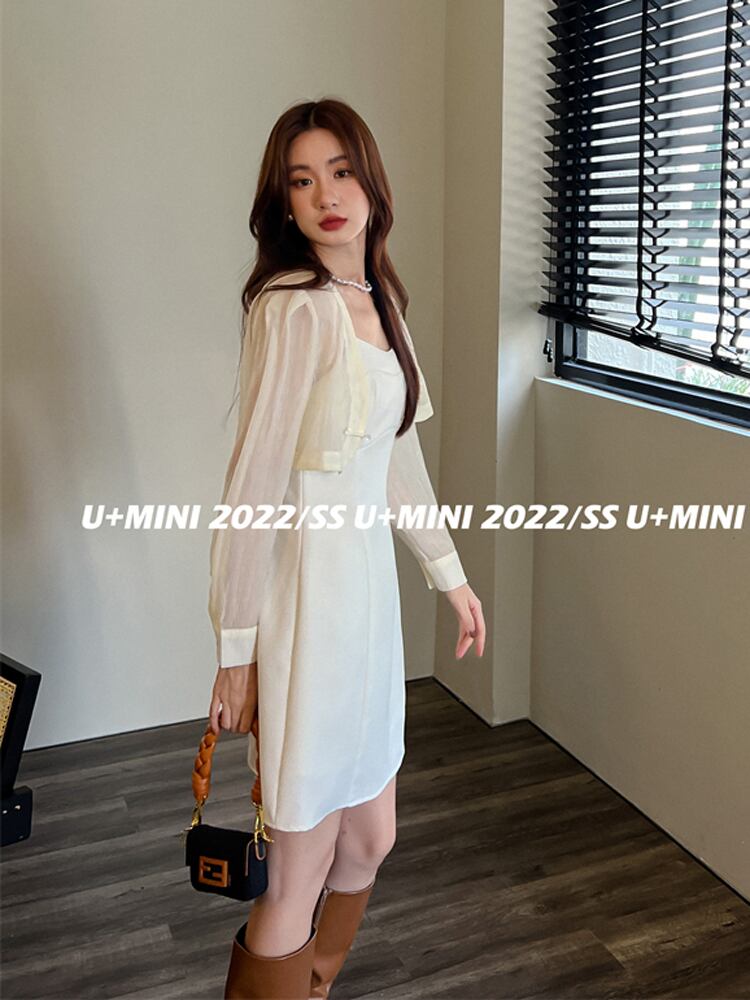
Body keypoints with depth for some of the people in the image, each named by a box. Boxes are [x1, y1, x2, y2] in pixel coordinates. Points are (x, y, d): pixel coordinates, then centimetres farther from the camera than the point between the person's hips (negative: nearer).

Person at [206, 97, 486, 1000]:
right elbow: (253, 487, -17)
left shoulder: (379, 301, 10)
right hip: (306, 596, -9)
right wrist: (235, 649, -14)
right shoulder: (293, 309, -16)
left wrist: (449, 573, 20)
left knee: (369, 842, 22)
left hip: (367, 588, 9)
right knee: (297, 886, 4)